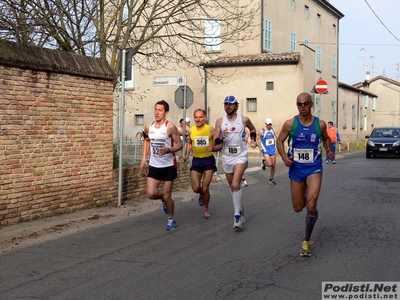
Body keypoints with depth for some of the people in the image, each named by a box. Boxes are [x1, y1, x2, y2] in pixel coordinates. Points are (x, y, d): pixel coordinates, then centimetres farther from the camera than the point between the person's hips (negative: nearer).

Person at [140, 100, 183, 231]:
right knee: (151, 193, -6)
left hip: (168, 166, -4)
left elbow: (179, 144, -10)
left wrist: (168, 150, -29)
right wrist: (144, 158, 11)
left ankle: (171, 219, 26)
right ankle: (163, 198, 30)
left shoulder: (170, 127, -14)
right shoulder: (148, 127, 1)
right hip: (154, 165, 4)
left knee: (167, 196, 2)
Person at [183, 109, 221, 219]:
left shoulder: (210, 129, -9)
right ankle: (202, 195, 33)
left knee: (205, 188, -1)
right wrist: (187, 154, 4)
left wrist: (213, 148, -29)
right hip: (196, 160, 3)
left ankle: (206, 209, 24)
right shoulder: (191, 130, 2)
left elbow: (220, 145, -8)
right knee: (196, 188, -5)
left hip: (208, 160, -2)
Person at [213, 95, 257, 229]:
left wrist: (253, 139, 1)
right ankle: (240, 208, 37)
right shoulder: (220, 121, -2)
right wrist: (221, 138, -26)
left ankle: (237, 215, -13)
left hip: (240, 156, -3)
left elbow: (253, 129, 17)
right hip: (226, 157, 4)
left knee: (235, 185, -20)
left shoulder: (244, 120, -4)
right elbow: (215, 141, -5)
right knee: (232, 186, 15)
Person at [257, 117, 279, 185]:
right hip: (265, 150, -4)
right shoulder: (262, 131, -7)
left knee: (273, 166, 5)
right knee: (269, 164, -17)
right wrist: (260, 147, -9)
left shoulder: (273, 130, 3)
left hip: (273, 150, 4)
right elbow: (257, 139, 2)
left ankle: (271, 179, 20)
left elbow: (277, 137, 10)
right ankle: (264, 162, 19)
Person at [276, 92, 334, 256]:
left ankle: (306, 241, -3)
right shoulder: (290, 124, -6)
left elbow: (326, 138, 17)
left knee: (311, 204, -20)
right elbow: (279, 141, 4)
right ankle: (307, 195, 49)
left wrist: (329, 151, -3)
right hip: (296, 169, 1)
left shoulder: (320, 124, -3)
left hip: (314, 168, -1)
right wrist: (284, 158, -13)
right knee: (298, 207, 9)